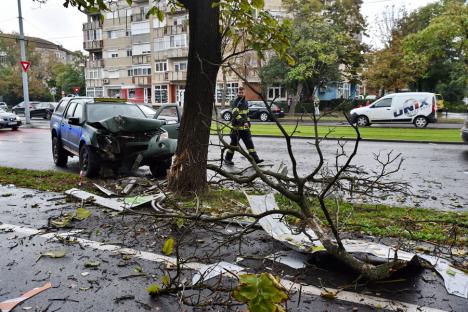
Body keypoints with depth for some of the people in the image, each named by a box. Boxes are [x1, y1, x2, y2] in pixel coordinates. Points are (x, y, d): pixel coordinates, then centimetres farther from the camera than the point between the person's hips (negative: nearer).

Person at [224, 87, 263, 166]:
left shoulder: (246, 102, 14)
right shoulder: (235, 102, -11)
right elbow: (235, 114, -25)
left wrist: (248, 122, 21)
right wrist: (243, 122, -35)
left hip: (245, 127, 7)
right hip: (237, 127, -6)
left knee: (249, 143, 2)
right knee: (234, 144, 2)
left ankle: (255, 159, 2)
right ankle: (227, 159, 16)